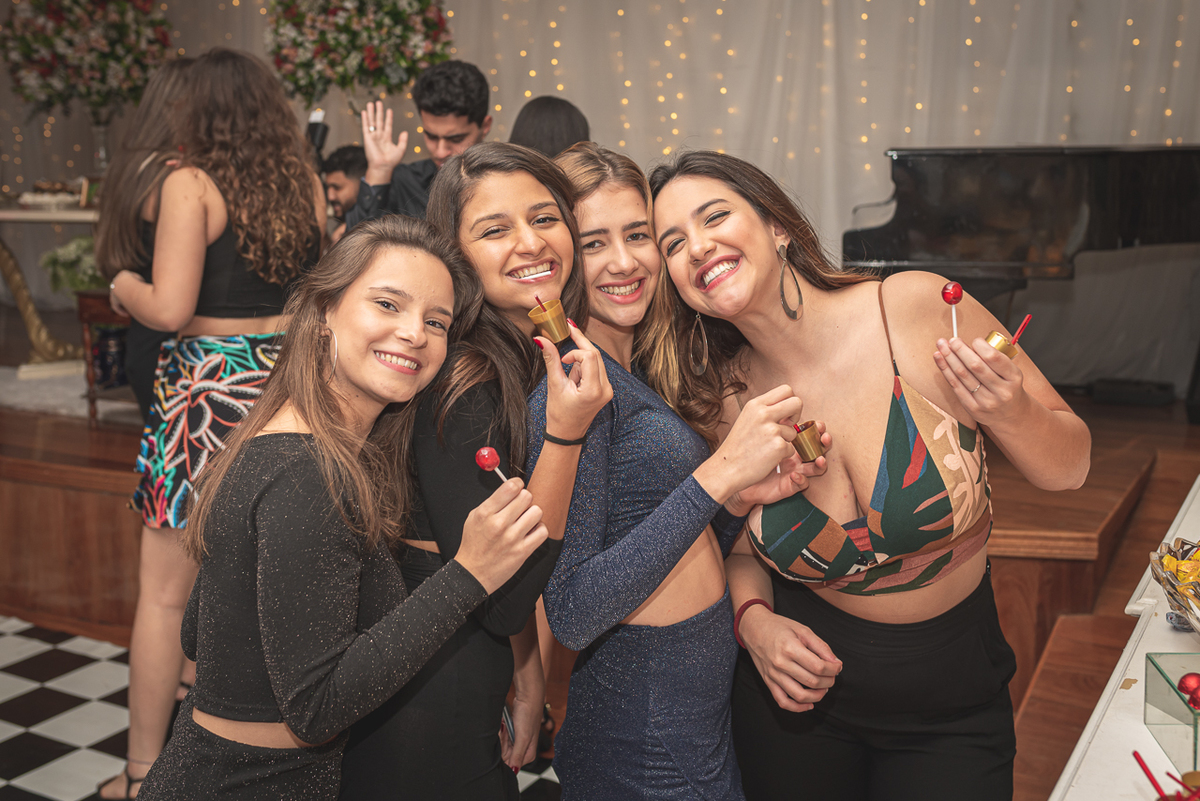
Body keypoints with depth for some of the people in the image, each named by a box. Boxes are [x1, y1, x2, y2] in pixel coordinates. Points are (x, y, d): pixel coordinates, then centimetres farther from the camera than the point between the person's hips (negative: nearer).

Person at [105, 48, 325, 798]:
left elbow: (170, 309, -15)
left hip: (208, 386, -5)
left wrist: (124, 285, 5)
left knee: (165, 594, 6)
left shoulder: (190, 184, -8)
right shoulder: (308, 186, 5)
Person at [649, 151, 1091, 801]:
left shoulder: (916, 308, -19)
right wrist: (753, 619, -14)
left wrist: (1011, 414, -28)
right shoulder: (720, 399, -11)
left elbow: (1067, 469, -9)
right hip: (799, 697, 2)